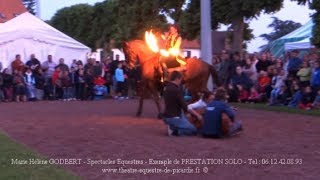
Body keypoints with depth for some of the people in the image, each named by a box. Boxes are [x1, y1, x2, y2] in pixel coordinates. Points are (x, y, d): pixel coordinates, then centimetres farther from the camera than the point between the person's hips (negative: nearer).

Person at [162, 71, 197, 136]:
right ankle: (174, 130, -12)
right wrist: (186, 110, 4)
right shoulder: (176, 90, -19)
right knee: (193, 130, 0)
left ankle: (173, 127, 12)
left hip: (166, 117, 9)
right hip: (174, 118, -9)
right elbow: (183, 104, -14)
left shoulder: (166, 88, 8)